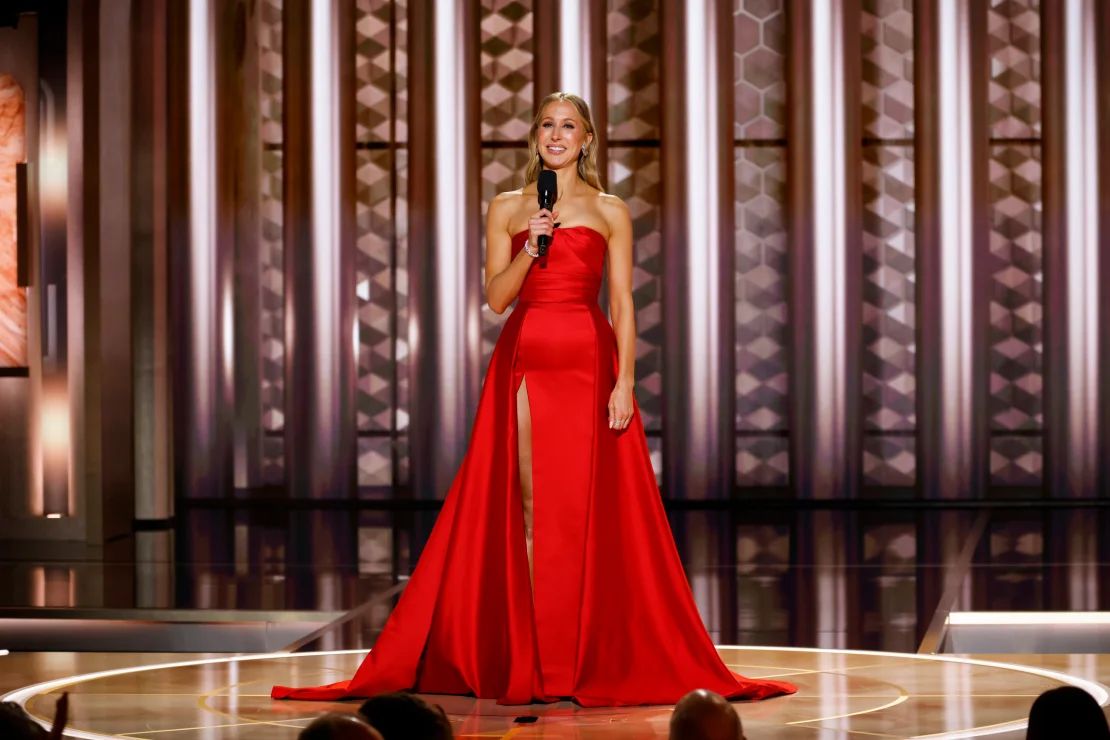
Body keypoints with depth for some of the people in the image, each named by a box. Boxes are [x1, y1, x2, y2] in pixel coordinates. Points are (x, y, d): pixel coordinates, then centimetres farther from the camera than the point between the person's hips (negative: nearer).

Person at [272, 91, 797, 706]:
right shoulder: (507, 209, 10)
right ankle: (531, 657, 2)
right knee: (527, 505, -2)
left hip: (589, 362, -1)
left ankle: (588, 656, 3)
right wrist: (531, 247, -12)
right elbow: (496, 296, 3)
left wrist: (625, 381, -6)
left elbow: (622, 304, 3)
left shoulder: (610, 211, 8)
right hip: (524, 361, 1)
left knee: (587, 506, -3)